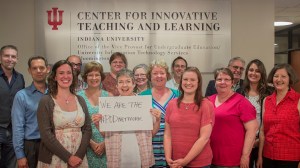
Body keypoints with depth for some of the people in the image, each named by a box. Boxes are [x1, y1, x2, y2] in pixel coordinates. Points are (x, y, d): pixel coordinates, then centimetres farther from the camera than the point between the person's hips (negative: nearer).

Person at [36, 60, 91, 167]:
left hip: (78, 159, 4)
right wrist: (68, 157, -15)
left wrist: (79, 155, -10)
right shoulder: (45, 101, -5)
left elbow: (87, 129, 3)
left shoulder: (80, 100, 7)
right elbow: (46, 134, -12)